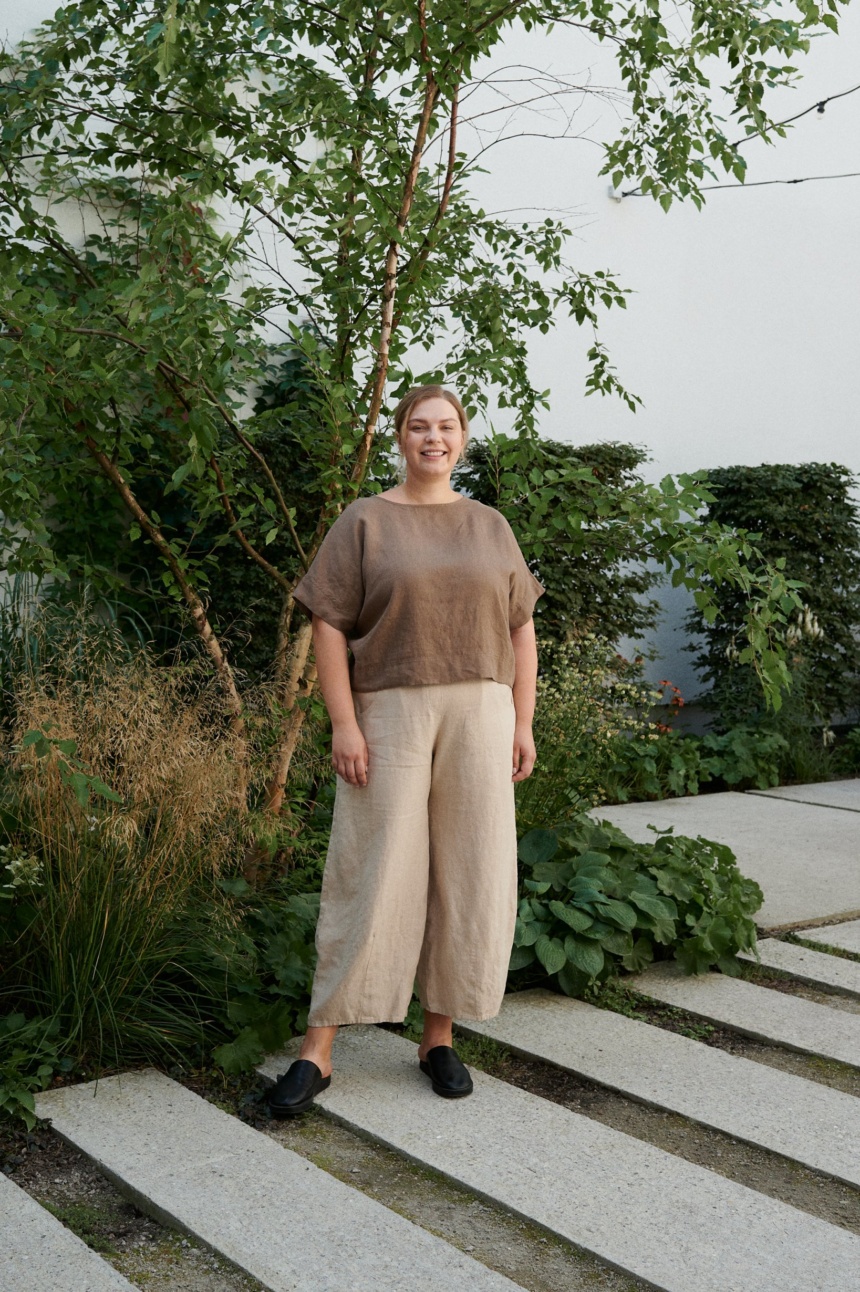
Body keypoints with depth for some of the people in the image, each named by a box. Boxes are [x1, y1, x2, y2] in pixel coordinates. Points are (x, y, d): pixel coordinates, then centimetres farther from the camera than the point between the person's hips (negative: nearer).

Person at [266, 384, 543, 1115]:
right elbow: (329, 627, -4)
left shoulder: (491, 528, 11)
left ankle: (440, 1035, 18)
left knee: (469, 874, 4)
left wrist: (523, 723, 3)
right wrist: (343, 724, -13)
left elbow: (521, 631, 11)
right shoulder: (364, 523, 1)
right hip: (389, 717, -3)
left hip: (478, 715, 3)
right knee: (371, 875, -3)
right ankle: (317, 1051, 5)